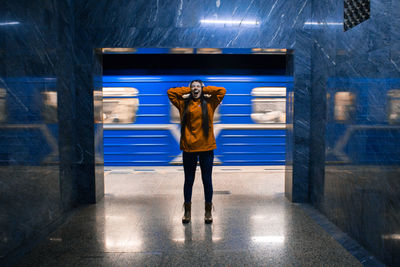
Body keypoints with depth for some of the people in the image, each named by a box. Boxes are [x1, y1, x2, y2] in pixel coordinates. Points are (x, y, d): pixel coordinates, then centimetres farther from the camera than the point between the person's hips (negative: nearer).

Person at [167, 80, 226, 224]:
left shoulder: (209, 103, 6)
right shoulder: (184, 104, 8)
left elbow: (222, 91, 1)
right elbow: (170, 92, 7)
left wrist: (205, 89, 7)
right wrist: (187, 90, 8)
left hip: (206, 147, 0)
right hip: (188, 148, 1)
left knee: (207, 180, 7)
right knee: (188, 180, 10)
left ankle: (208, 211, 22)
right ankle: (187, 211, 24)